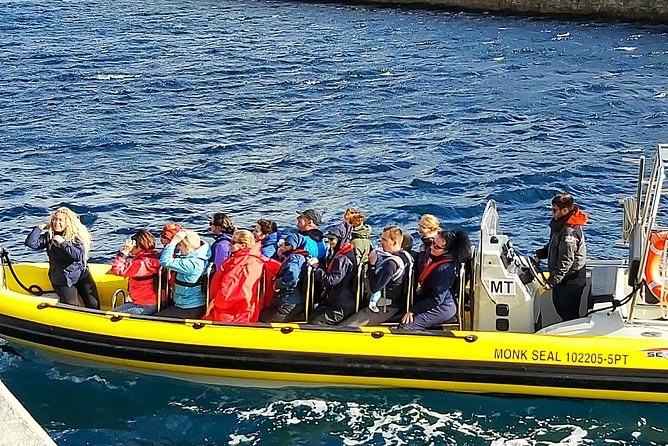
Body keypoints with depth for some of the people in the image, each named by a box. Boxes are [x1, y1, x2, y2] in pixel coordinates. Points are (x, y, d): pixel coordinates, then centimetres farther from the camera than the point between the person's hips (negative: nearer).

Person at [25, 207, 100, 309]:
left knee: (94, 304, -6)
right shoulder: (48, 237, -1)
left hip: (81, 274, -1)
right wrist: (39, 228, -15)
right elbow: (30, 243, -10)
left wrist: (63, 243, -24)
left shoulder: (76, 236, -8)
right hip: (62, 280, 1)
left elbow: (79, 256, -22)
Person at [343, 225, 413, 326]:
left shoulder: (391, 263, -25)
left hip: (383, 309, -11)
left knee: (343, 328, -16)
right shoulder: (404, 255, 5)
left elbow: (374, 288, -23)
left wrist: (372, 264, -15)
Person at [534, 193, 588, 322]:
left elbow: (566, 261, -29)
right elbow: (552, 245, 19)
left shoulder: (570, 232, -29)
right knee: (559, 306, 24)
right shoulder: (560, 223, 2)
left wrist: (551, 281, -27)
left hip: (570, 280, -10)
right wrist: (539, 256, 8)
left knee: (569, 313, 6)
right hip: (562, 277, 10)